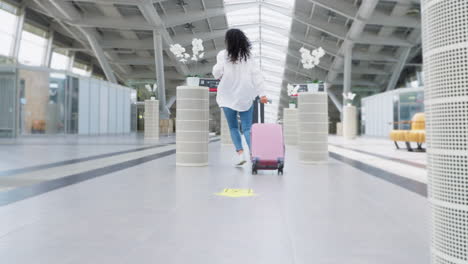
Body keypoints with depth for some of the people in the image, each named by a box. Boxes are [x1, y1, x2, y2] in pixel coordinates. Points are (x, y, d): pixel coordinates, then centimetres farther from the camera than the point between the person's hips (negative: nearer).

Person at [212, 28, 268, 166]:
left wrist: (219, 74, 16)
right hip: (246, 97, 2)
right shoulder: (248, 56, 3)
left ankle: (240, 153, -2)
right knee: (247, 128, 3)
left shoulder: (223, 55, -4)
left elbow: (217, 73, -7)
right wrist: (262, 93, -2)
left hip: (228, 96, -2)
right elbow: (256, 75, -1)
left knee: (233, 127, 12)